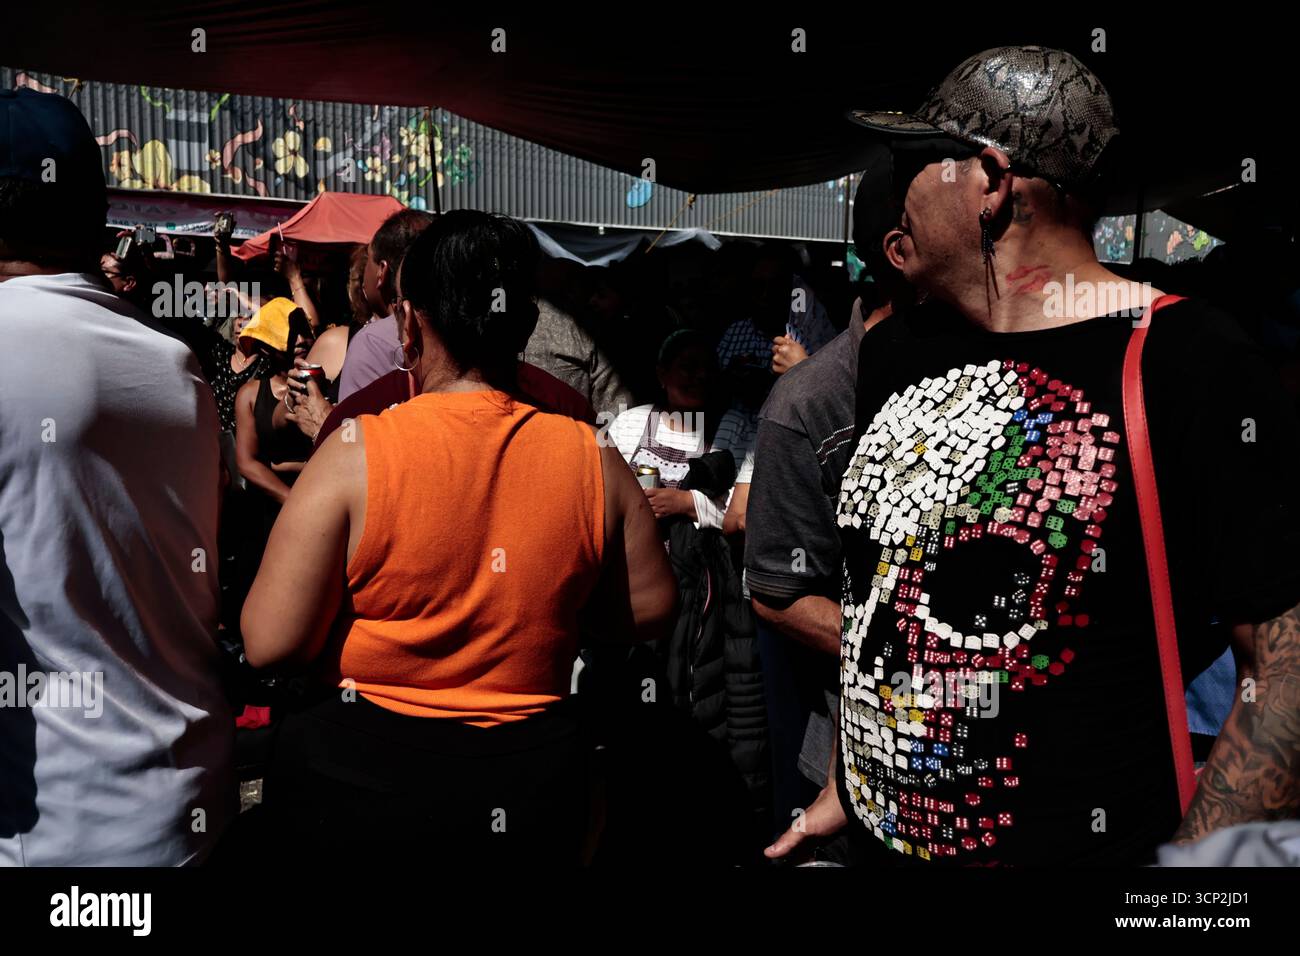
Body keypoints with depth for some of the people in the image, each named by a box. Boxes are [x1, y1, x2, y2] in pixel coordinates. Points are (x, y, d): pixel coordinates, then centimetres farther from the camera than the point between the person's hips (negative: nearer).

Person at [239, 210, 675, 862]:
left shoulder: (353, 456, -17)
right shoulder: (593, 461, -9)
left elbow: (270, 644, -15)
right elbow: (648, 613, 2)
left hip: (362, 777, -2)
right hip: (535, 784, 3)